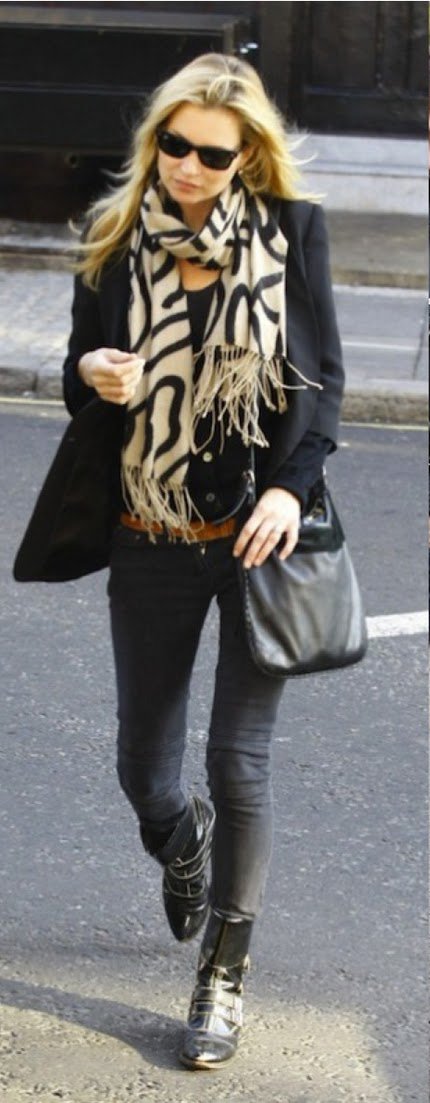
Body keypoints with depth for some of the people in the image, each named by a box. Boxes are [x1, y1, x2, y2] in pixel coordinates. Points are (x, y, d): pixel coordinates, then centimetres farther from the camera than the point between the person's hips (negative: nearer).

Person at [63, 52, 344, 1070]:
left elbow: (325, 376, -1)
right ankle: (184, 844, 49)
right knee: (143, 767, 12)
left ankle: (224, 976, 15)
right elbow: (81, 380, 6)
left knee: (239, 761, -2)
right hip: (151, 546, 2)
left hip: (258, 537, -2)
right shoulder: (116, 239, -1)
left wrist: (292, 489, -15)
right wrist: (91, 374, -18)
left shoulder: (291, 231, -5)